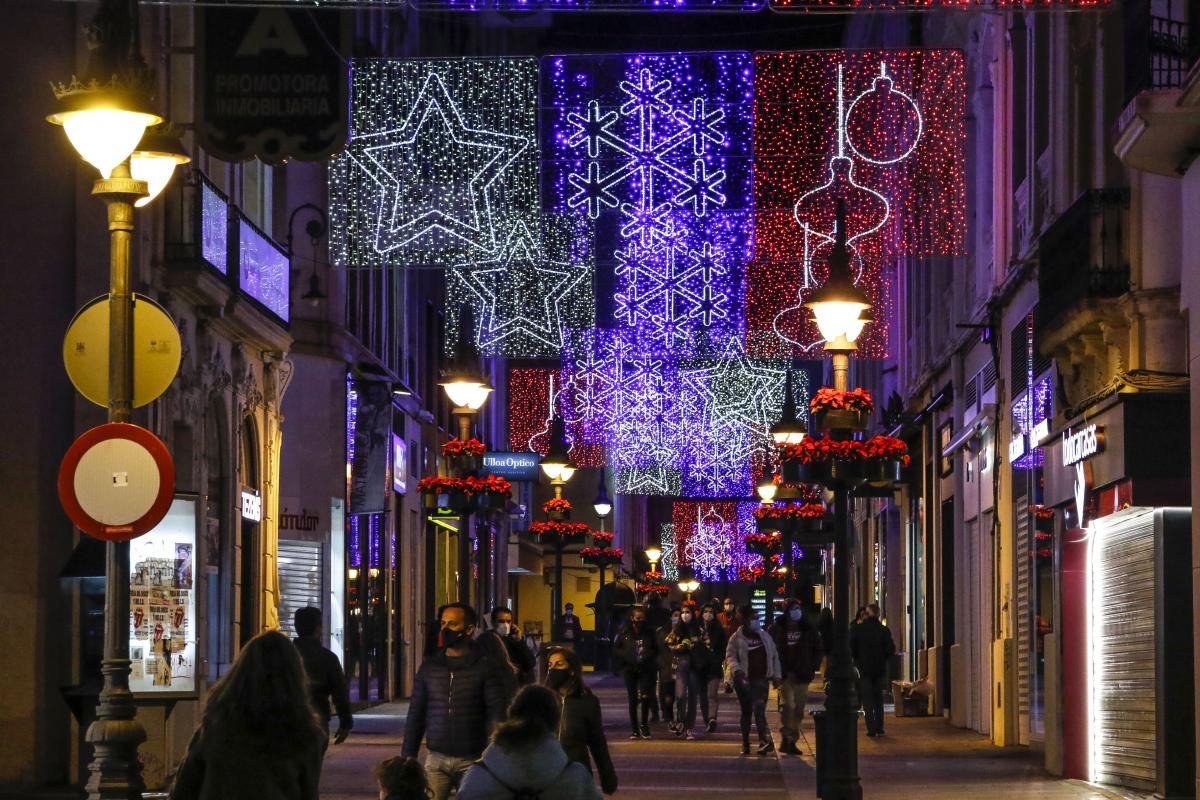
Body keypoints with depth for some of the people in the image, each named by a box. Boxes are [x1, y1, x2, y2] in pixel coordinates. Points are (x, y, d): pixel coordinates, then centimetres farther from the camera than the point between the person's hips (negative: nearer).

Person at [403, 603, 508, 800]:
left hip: (472, 761, -2)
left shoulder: (485, 668, -1)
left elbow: (496, 715, -6)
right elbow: (416, 715, 11)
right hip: (436, 760, 2)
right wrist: (408, 757, 5)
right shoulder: (429, 667, 8)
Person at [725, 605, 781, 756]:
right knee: (746, 711, 6)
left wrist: (776, 675, 11)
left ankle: (764, 740, -23)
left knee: (759, 708, -16)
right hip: (744, 680, -1)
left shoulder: (764, 636, 11)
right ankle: (745, 744, 15)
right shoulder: (736, 638, 1)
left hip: (761, 679, 1)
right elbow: (730, 656, -4)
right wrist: (736, 670, -23)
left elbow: (774, 656, 17)